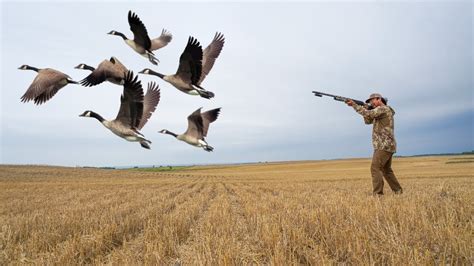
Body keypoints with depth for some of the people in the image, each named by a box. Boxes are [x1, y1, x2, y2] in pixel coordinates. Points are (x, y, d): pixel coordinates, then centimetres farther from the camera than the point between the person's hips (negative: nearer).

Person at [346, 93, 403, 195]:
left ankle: (378, 194, -19)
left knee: (375, 168, -15)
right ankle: (398, 191, 26)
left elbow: (368, 114, -23)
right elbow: (368, 121, 22)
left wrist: (354, 104, -18)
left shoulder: (384, 108, -8)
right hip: (387, 146, 10)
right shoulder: (380, 112, 21)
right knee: (386, 170, 19)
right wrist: (365, 108, 8)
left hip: (384, 146, -10)